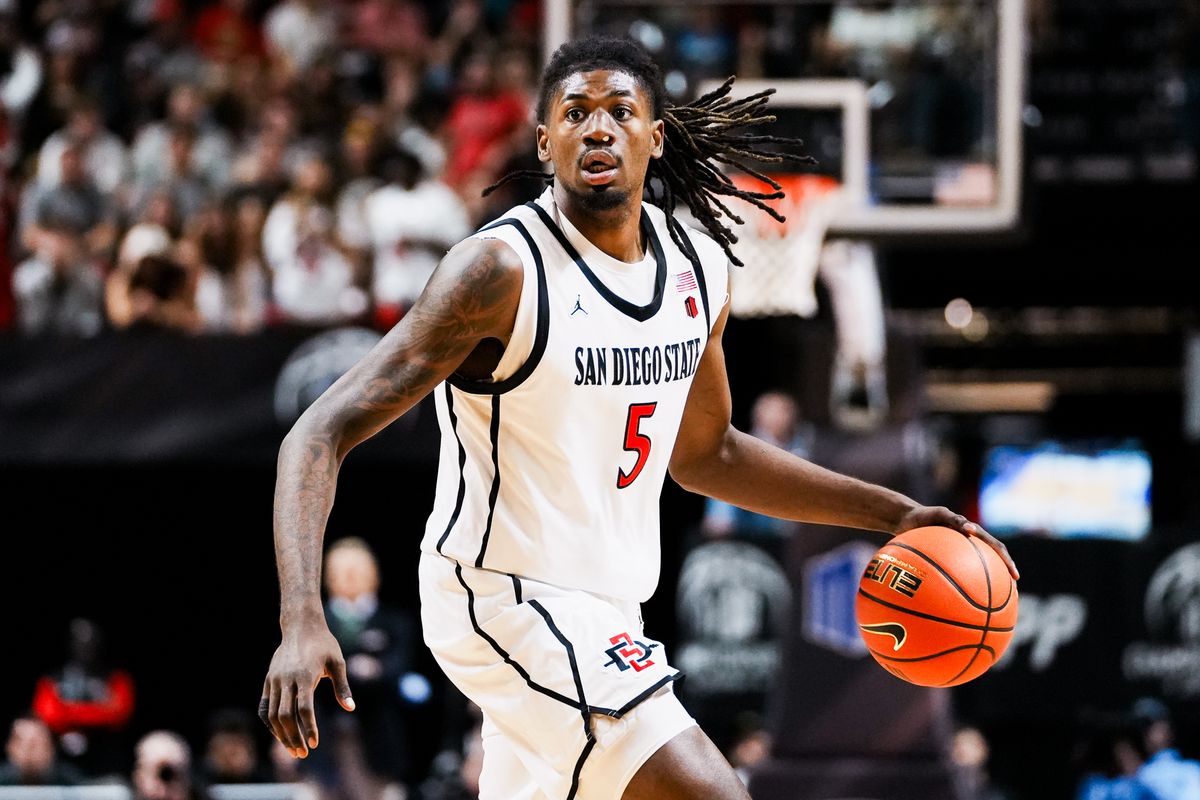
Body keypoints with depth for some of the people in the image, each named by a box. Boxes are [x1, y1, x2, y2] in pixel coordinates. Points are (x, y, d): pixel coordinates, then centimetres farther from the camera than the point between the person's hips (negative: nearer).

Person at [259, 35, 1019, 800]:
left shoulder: (698, 267, 5)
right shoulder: (506, 269, -18)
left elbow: (703, 454, 23)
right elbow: (322, 434, -21)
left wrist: (891, 513, 17)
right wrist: (302, 620, -36)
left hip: (605, 615, 8)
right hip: (506, 600, -8)